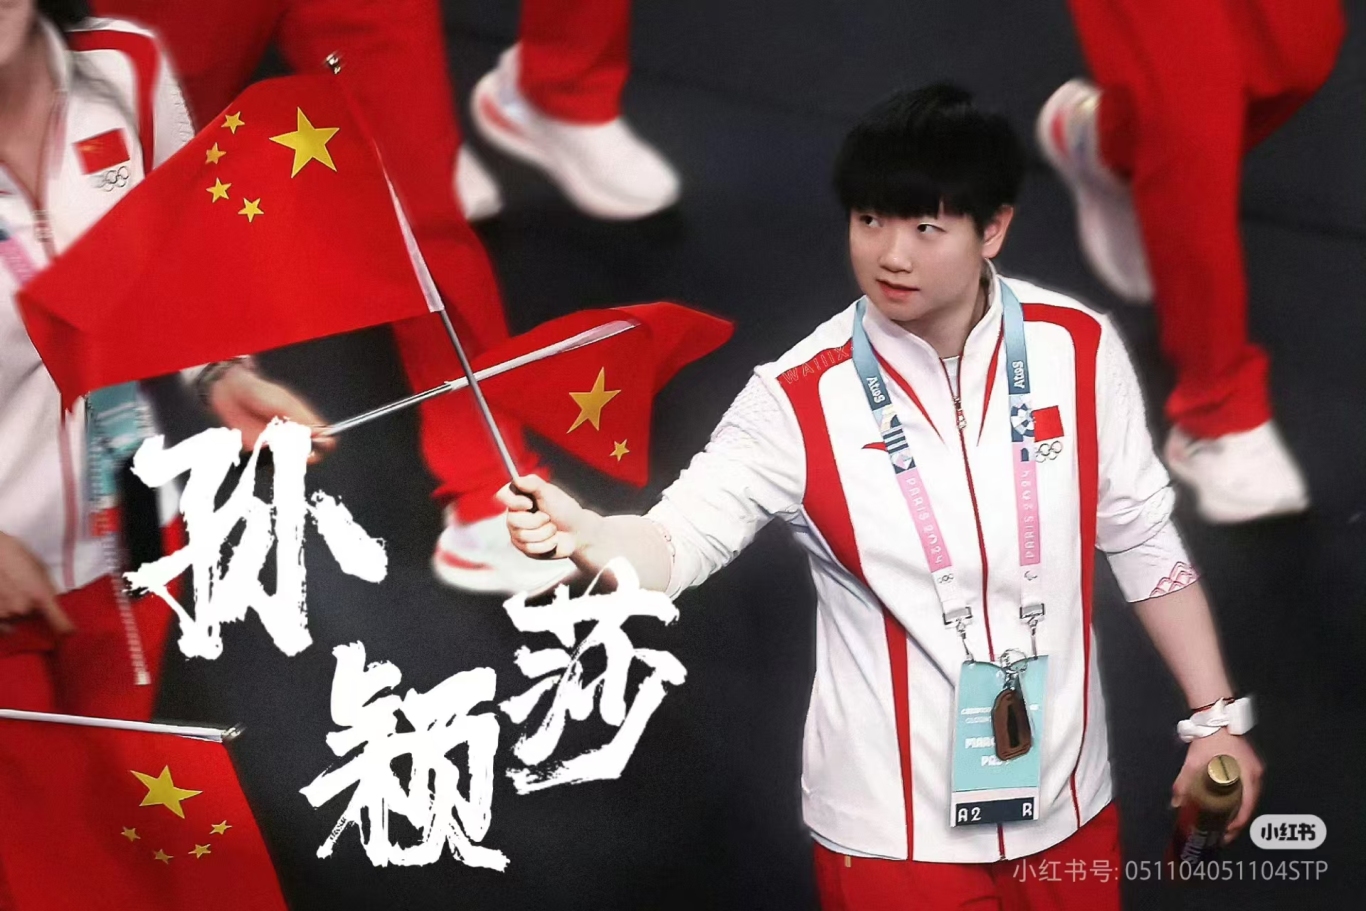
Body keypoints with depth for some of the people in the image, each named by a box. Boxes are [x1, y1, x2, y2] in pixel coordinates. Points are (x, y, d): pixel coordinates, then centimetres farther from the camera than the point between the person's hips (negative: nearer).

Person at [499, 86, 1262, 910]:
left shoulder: (1079, 349, -6)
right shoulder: (799, 399, -14)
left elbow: (1145, 539, 3)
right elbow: (684, 533, -23)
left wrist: (1218, 717, 4)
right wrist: (585, 537, -45)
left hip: (1067, 808, 3)